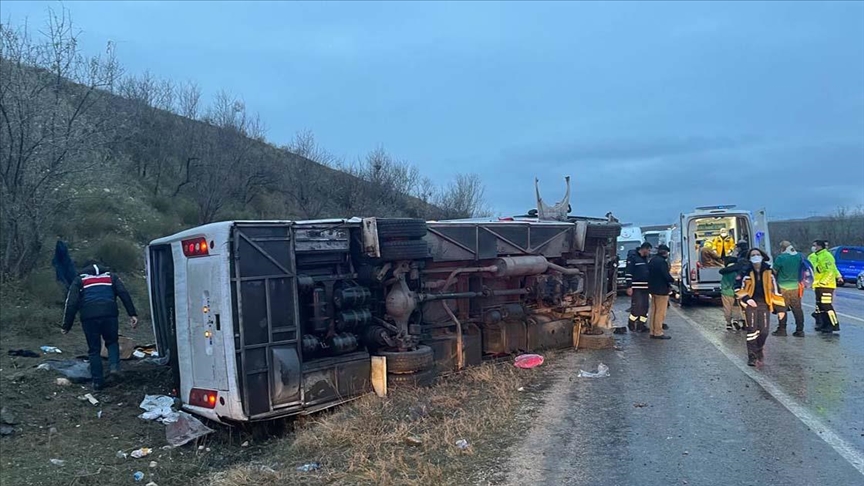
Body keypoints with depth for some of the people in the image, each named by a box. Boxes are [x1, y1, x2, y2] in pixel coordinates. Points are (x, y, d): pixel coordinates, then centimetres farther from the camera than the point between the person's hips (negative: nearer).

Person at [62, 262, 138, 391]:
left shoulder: (79, 280, 21)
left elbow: (71, 303, 9)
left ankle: (97, 382, 8)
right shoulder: (111, 277, 23)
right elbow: (124, 294, 8)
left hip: (89, 317, 0)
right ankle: (114, 365, -5)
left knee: (94, 350, 9)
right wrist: (132, 314, 1)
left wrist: (67, 325, 12)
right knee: (112, 342, 21)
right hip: (109, 314, 0)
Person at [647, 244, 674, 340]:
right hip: (661, 290, -9)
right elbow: (666, 276, -20)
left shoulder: (652, 261, 11)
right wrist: (672, 280, 1)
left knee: (654, 311, 14)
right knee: (660, 313, -3)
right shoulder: (662, 262, -18)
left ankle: (653, 332, 18)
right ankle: (658, 333, -1)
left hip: (653, 289, 9)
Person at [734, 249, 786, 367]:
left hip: (764, 304, 2)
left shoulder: (768, 272, 4)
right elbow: (738, 287, 4)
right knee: (752, 330, -5)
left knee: (764, 331, 0)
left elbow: (775, 290, 6)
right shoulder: (746, 272, 0)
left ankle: (759, 349, 29)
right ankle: (752, 357, 3)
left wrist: (780, 308, 5)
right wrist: (746, 299, -10)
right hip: (751, 304, -1)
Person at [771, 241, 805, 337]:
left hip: (783, 287, -4)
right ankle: (800, 330, 10)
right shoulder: (800, 256, 2)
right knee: (797, 309, 8)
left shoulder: (781, 258, -13)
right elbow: (803, 271, 13)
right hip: (796, 286, 4)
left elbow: (774, 271, -6)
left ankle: (782, 329, 7)